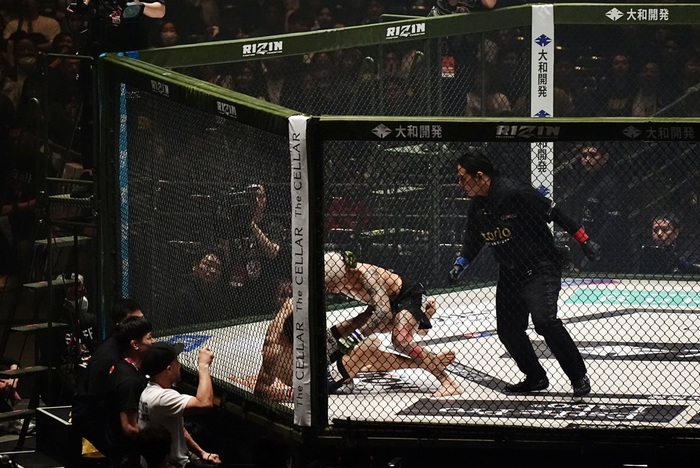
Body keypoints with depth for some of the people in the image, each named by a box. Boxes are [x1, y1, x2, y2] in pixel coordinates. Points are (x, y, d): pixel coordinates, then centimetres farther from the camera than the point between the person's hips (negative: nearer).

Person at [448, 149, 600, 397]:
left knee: (544, 320, -22)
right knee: (508, 329, 5)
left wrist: (584, 240, -15)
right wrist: (460, 264, 3)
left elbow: (554, 213, -17)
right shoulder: (476, 207, 3)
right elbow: (472, 241, 18)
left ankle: (578, 376, -10)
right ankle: (536, 378, 22)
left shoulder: (516, 193, -22)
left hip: (540, 268, -8)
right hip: (509, 273, 8)